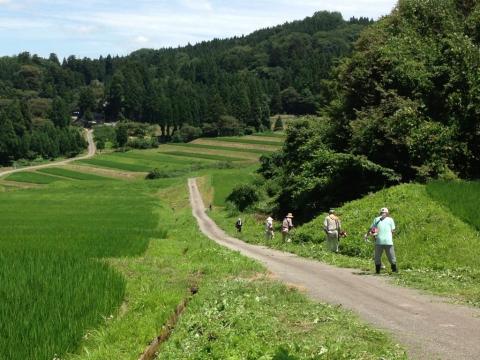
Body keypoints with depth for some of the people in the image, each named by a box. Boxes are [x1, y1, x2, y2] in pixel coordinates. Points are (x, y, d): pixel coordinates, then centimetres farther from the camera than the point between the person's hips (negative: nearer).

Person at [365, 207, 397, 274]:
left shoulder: (376, 219, 8)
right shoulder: (390, 219, 7)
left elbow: (371, 229, 9)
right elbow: (393, 230, 6)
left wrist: (367, 235, 24)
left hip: (379, 241, 1)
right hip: (388, 241, -1)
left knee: (377, 256, 11)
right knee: (391, 256, 9)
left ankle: (378, 270, 11)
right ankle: (394, 269, 12)